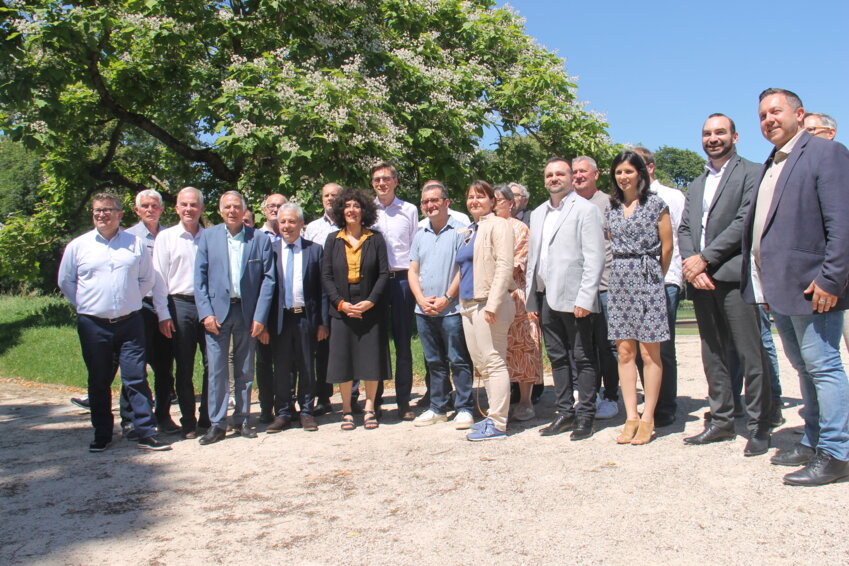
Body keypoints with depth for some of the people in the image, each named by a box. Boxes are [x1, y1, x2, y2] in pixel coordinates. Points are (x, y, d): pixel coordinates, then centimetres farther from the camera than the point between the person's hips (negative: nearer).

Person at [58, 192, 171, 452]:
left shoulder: (136, 244, 5)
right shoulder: (78, 245, 5)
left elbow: (147, 279, 13)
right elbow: (65, 281, 14)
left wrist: (129, 301, 8)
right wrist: (85, 305, 9)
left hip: (130, 323, -1)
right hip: (93, 325, 1)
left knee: (137, 379, -2)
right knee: (99, 382, 10)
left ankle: (146, 433, 3)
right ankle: (102, 434, 21)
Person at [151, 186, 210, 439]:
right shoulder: (166, 237, 6)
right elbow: (159, 279, 3)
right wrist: (163, 315, -4)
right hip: (180, 305, -1)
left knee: (213, 363, -1)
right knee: (184, 368, 5)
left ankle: (207, 418, 14)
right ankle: (188, 421, 16)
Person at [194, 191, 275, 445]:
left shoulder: (260, 238, 3)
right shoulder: (208, 236, 5)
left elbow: (268, 278, 0)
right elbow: (200, 277, 3)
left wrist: (260, 316, -6)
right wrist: (205, 313, -7)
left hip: (247, 313, 0)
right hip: (217, 311, 0)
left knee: (245, 371, 9)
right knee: (217, 370, 0)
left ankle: (242, 421, 20)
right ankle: (217, 424, 9)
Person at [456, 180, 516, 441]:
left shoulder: (497, 225, -5)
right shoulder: (468, 231, 20)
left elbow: (504, 266, -15)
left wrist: (493, 303, -21)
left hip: (488, 304, -9)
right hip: (468, 304, 9)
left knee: (493, 362, -6)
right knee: (481, 365, 11)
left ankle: (497, 424, -2)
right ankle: (494, 415, 20)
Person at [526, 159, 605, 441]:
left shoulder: (585, 209, -2)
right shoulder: (538, 213, 18)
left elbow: (594, 257, -10)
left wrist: (585, 298, -17)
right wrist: (531, 298, 13)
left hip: (573, 298, -6)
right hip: (546, 297, 7)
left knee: (583, 357, 1)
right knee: (557, 357, 12)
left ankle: (585, 415, 10)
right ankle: (564, 412, 21)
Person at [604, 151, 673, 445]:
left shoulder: (656, 204, 0)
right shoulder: (611, 208, 13)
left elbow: (667, 247, 2)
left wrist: (654, 277, 9)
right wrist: (624, 272, 13)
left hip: (647, 279, -4)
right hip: (619, 281, 4)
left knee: (649, 352, -3)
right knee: (624, 352, 2)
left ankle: (648, 418, 4)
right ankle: (631, 417, 8)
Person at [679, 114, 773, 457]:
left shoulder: (750, 173, 0)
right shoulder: (696, 184, 22)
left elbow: (744, 221, -12)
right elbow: (684, 229, 14)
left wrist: (704, 258, -13)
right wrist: (691, 263, -5)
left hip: (734, 274, -7)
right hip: (701, 278, 7)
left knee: (750, 353, -4)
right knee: (712, 354, 11)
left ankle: (759, 426, 5)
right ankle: (721, 421, 20)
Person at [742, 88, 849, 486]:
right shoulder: (771, 164, 19)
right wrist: (764, 286, 15)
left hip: (811, 287, -9)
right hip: (778, 288, 9)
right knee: (803, 367, 16)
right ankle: (813, 442, 28)